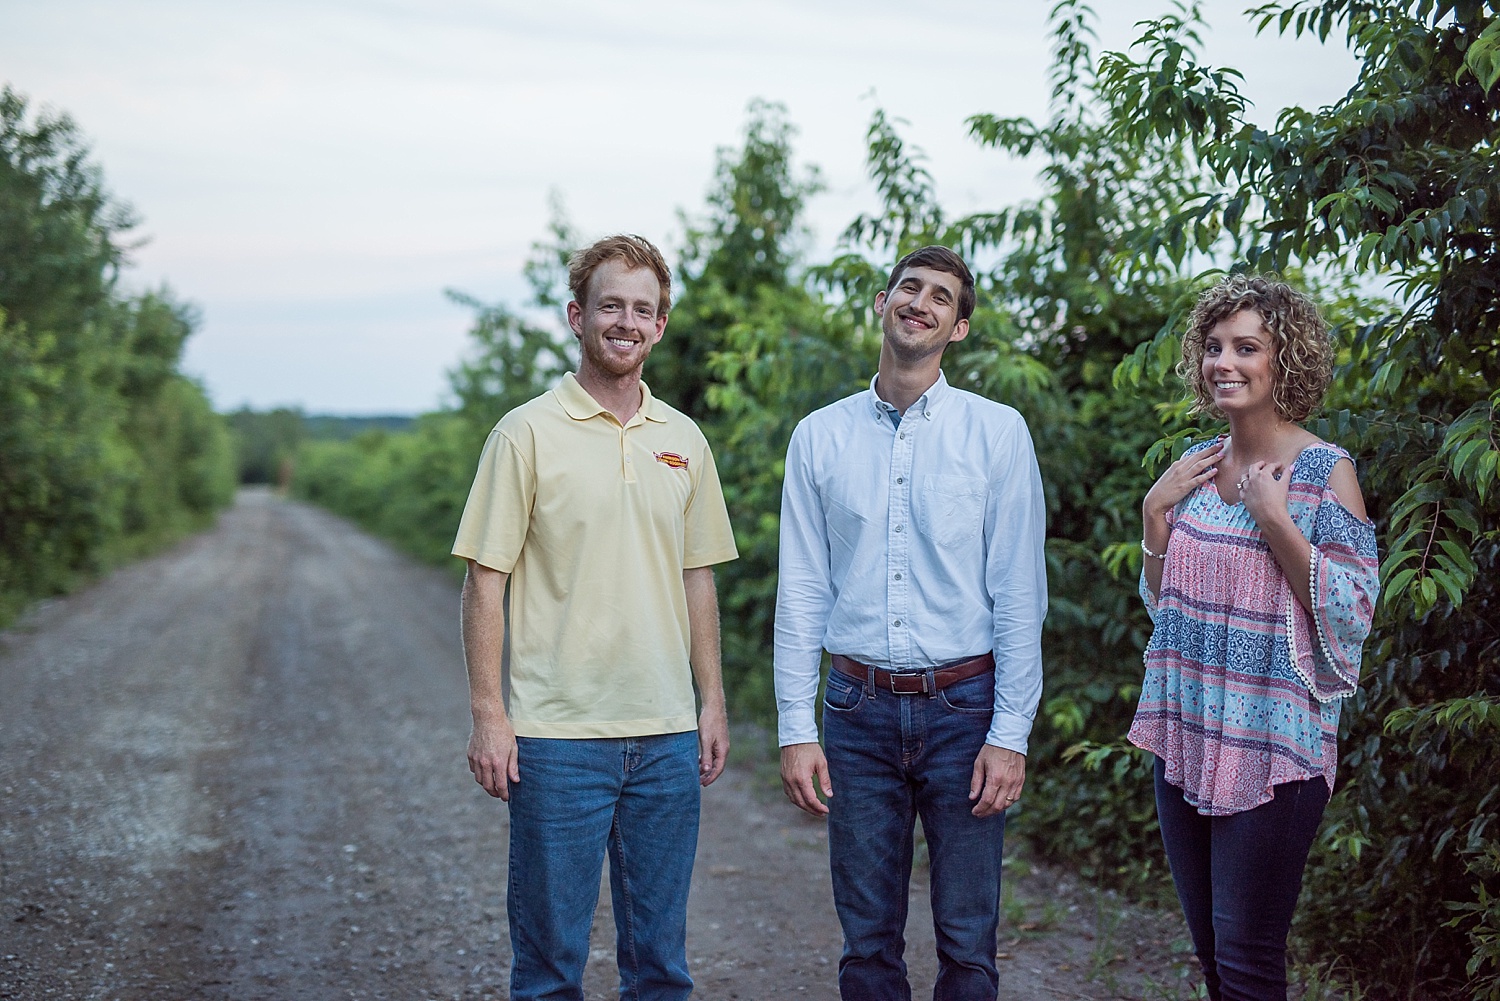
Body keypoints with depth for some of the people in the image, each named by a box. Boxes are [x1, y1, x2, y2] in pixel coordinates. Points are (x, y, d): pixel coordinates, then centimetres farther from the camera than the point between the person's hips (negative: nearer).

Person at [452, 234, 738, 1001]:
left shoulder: (683, 440, 10)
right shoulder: (527, 434, -4)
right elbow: (485, 583, -5)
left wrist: (713, 701, 11)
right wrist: (487, 716, -10)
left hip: (667, 735, 4)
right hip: (557, 735, -4)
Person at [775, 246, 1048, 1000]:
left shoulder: (998, 432, 0)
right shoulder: (819, 436, 5)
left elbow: (1020, 593, -3)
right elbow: (800, 593, 5)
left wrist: (1011, 733, -8)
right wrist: (796, 730, -1)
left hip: (963, 709, -1)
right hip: (859, 710, 2)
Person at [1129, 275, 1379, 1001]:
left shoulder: (1325, 471, -9)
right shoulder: (1196, 468, 8)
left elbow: (1349, 615, -13)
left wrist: (1274, 519, -19)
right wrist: (1155, 512, 1)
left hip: (1272, 750, -6)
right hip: (1186, 740, 6)